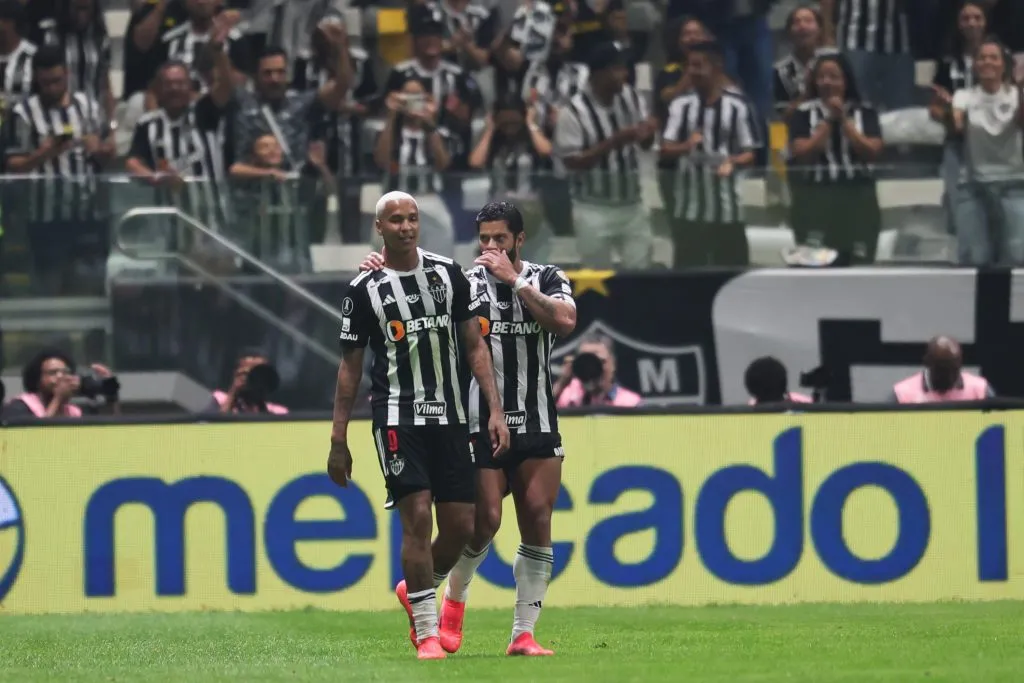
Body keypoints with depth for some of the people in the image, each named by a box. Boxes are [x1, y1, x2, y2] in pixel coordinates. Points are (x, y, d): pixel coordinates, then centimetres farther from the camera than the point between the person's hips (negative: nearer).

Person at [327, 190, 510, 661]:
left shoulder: (447, 274, 8)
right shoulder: (364, 289, 1)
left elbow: (474, 345, 11)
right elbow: (350, 367, 6)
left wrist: (496, 410, 3)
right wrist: (338, 441, 4)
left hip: (449, 417, 3)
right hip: (397, 418, -3)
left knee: (460, 526, 1)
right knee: (417, 517, -13)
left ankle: (414, 591, 29)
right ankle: (427, 632, -6)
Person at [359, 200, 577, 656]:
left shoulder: (547, 280, 4)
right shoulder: (466, 284, 2)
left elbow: (565, 322, -14)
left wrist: (515, 280, -14)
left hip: (537, 426, 2)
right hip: (481, 426, -2)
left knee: (537, 522, -4)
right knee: (485, 520, -9)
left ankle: (524, 634, 1)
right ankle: (454, 597, 20)